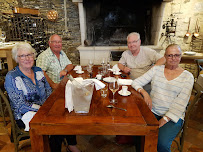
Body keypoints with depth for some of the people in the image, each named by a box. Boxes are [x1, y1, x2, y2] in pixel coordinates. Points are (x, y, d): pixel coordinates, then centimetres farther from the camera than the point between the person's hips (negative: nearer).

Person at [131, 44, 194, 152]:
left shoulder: (187, 77, 0)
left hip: (173, 117, -1)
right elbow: (136, 82, 3)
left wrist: (164, 120, -16)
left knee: (162, 143, -25)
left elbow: (180, 103, -8)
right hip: (152, 112, 2)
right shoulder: (156, 69, 5)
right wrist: (144, 93, -16)